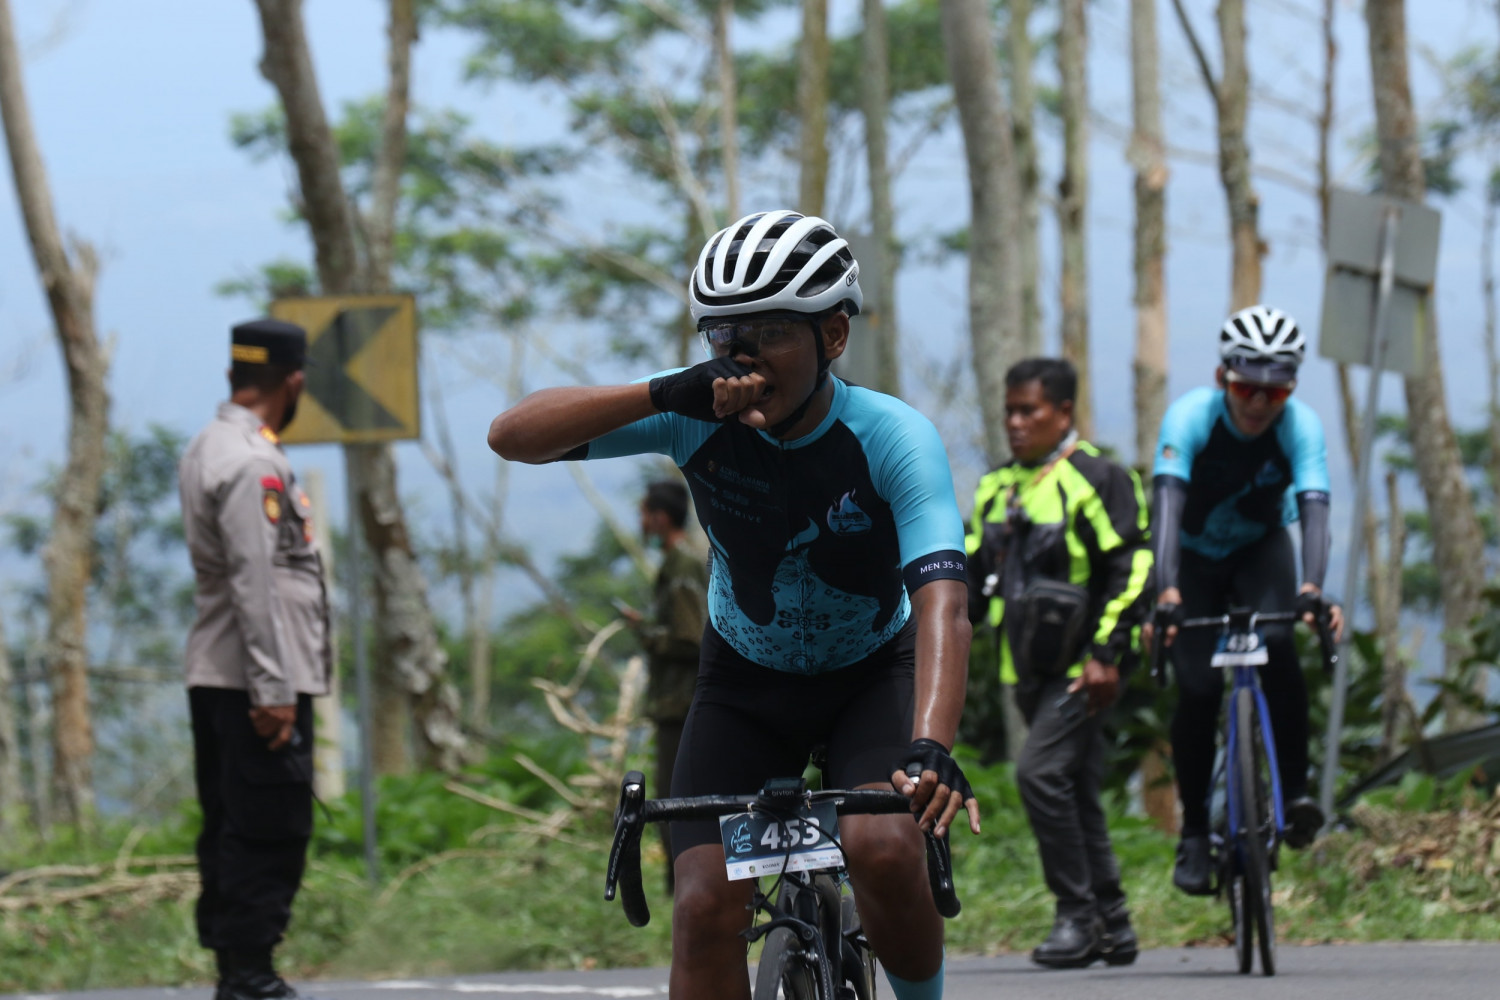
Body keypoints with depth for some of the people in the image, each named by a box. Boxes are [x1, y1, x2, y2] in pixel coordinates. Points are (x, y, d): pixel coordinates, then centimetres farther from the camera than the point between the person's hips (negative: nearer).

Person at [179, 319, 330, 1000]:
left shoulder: (206, 450, 16)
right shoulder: (253, 463, -15)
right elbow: (253, 582, -20)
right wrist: (273, 690, -21)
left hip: (214, 676, 10)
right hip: (257, 678, -10)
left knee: (229, 828, 10)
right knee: (270, 829, -8)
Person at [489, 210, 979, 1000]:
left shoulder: (894, 438, -28)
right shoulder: (701, 418, -22)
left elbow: (941, 607, -41)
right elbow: (513, 436, -29)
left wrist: (930, 748, -59)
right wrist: (666, 396, -42)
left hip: (873, 673, -2)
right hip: (746, 680, 2)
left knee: (882, 848, -29)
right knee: (705, 906, -15)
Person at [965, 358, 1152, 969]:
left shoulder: (1096, 480, -9)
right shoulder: (997, 488, 14)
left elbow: (1130, 570, -13)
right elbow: (973, 575, 19)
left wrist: (1106, 655, -19)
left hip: (1083, 666, -8)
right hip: (1030, 667, 8)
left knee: (1041, 772, -19)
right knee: (1075, 792, 9)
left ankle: (1077, 914, -13)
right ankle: (1113, 925, 15)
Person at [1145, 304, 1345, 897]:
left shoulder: (1301, 425, -25)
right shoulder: (1191, 416, -29)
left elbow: (1313, 508, -37)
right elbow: (1167, 502, -41)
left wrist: (1312, 587, -56)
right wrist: (1166, 591, -56)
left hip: (1261, 548, 1)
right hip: (1196, 555, -1)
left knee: (1277, 644, -29)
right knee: (1198, 688, -16)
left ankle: (1294, 790, -18)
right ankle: (1194, 833, -2)